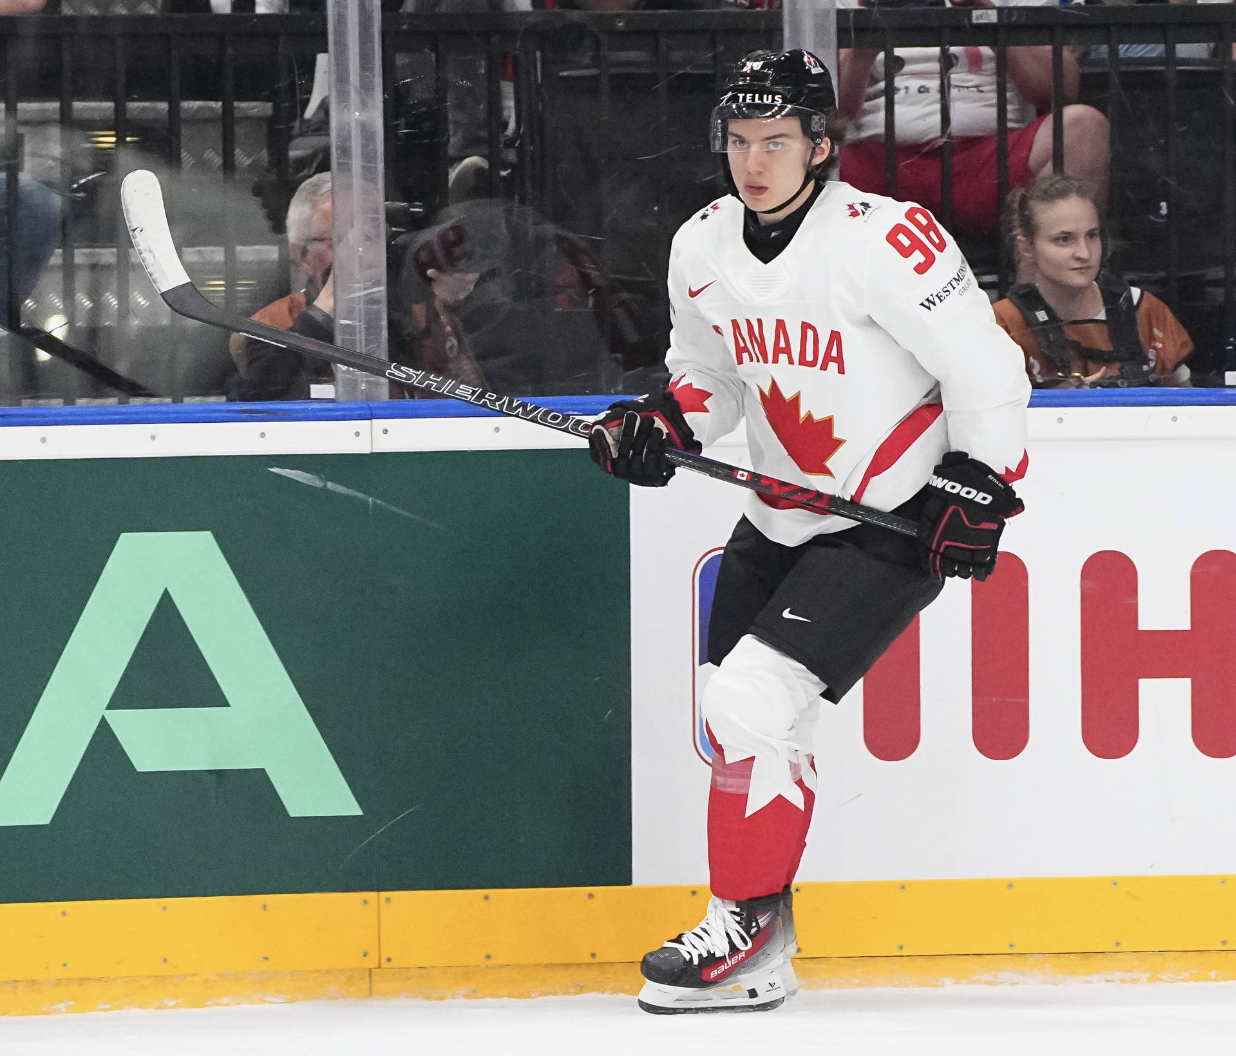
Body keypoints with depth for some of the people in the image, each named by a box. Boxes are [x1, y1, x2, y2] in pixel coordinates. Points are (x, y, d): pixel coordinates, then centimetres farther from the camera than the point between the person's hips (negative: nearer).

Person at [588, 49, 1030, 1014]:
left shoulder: (884, 241, -22)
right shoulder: (703, 248, 0)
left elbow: (986, 370, -15)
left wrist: (978, 491, -16)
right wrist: (662, 424, -5)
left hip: (893, 527, -8)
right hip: (778, 524, 8)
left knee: (751, 702, -19)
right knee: (748, 721, 10)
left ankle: (743, 928, -6)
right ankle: (760, 957, 23)